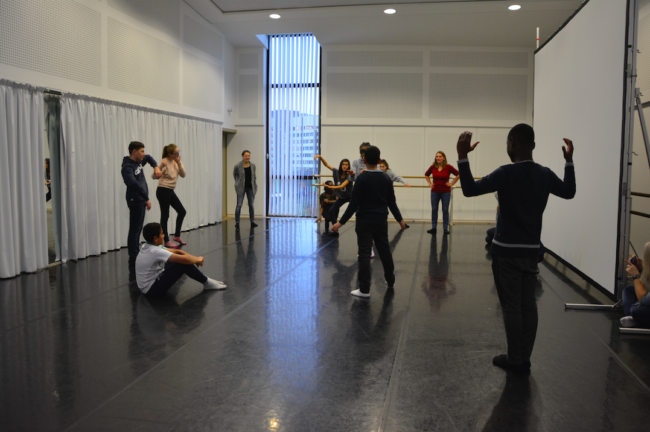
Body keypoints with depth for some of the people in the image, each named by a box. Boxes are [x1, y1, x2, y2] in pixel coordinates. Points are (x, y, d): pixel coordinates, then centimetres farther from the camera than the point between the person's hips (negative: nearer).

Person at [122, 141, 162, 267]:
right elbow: (134, 184, -32)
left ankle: (136, 255, 22)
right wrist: (147, 199, -33)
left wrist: (156, 167, 10)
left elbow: (149, 158, 30)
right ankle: (133, 260, -4)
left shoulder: (139, 161, 9)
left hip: (141, 201, 9)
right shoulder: (127, 167, -18)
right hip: (136, 201, -9)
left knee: (138, 229, 14)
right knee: (135, 230, -7)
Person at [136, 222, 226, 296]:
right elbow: (185, 259, -31)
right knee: (184, 264, -17)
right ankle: (207, 283, 1)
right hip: (152, 289, -10)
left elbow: (176, 251, 11)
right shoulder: (155, 251, -25)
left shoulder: (149, 247, 4)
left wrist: (194, 258, -2)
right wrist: (198, 260, -10)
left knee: (179, 256, 12)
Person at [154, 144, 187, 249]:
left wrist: (179, 163, -10)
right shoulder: (165, 162, -15)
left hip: (171, 191, 8)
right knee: (165, 216, -2)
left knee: (182, 211, 12)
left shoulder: (175, 161, 6)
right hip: (163, 191, -8)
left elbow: (183, 175, 2)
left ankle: (177, 236, 25)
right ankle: (166, 241, 5)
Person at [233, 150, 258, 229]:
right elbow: (234, 174, 11)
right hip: (241, 187, -3)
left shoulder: (253, 165, 0)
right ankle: (237, 222, 6)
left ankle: (252, 222, 12)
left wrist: (254, 182, 9)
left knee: (251, 204, 5)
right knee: (239, 205, -3)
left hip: (250, 187, 3)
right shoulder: (238, 166, -8)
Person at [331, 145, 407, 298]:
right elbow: (392, 202, 7)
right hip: (382, 221, 5)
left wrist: (341, 222, -12)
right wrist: (400, 219, 20)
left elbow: (354, 204, -15)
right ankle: (391, 281, 35)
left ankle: (364, 289, -2)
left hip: (365, 221, -5)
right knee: (385, 250, 18)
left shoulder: (362, 178, -11)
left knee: (364, 253, -2)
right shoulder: (386, 178, 2)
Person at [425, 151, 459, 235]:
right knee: (434, 209, 5)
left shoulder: (448, 167, -8)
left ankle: (445, 228, 10)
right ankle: (433, 228, 13)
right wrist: (430, 183, 7)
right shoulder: (433, 167, -1)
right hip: (435, 192, 2)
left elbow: (458, 174, 1)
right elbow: (426, 175, 18)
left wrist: (452, 184, -3)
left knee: (445, 210, 2)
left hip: (445, 192, -2)